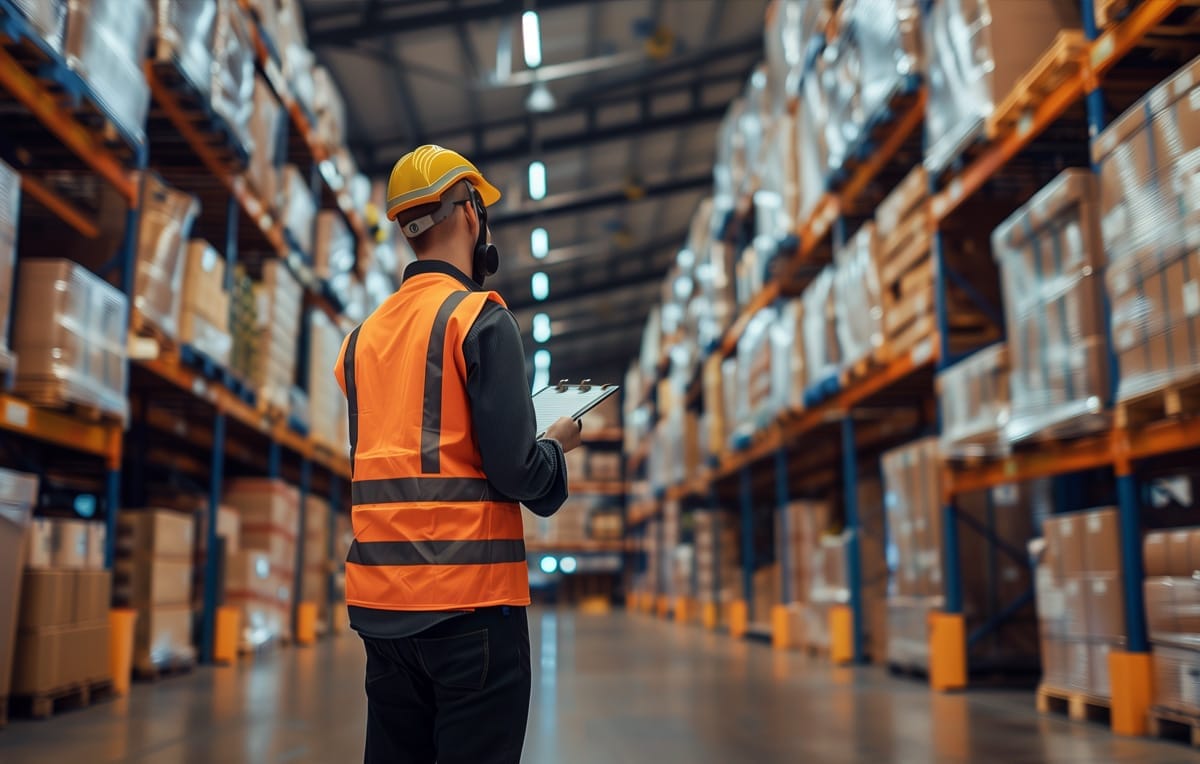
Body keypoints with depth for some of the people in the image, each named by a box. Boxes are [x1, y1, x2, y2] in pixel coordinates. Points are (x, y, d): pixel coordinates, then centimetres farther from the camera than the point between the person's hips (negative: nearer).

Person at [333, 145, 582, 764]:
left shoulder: (365, 333, 11)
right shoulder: (481, 318, -9)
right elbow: (516, 471, -16)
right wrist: (559, 442, 6)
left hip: (379, 600, 7)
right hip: (468, 596, -7)